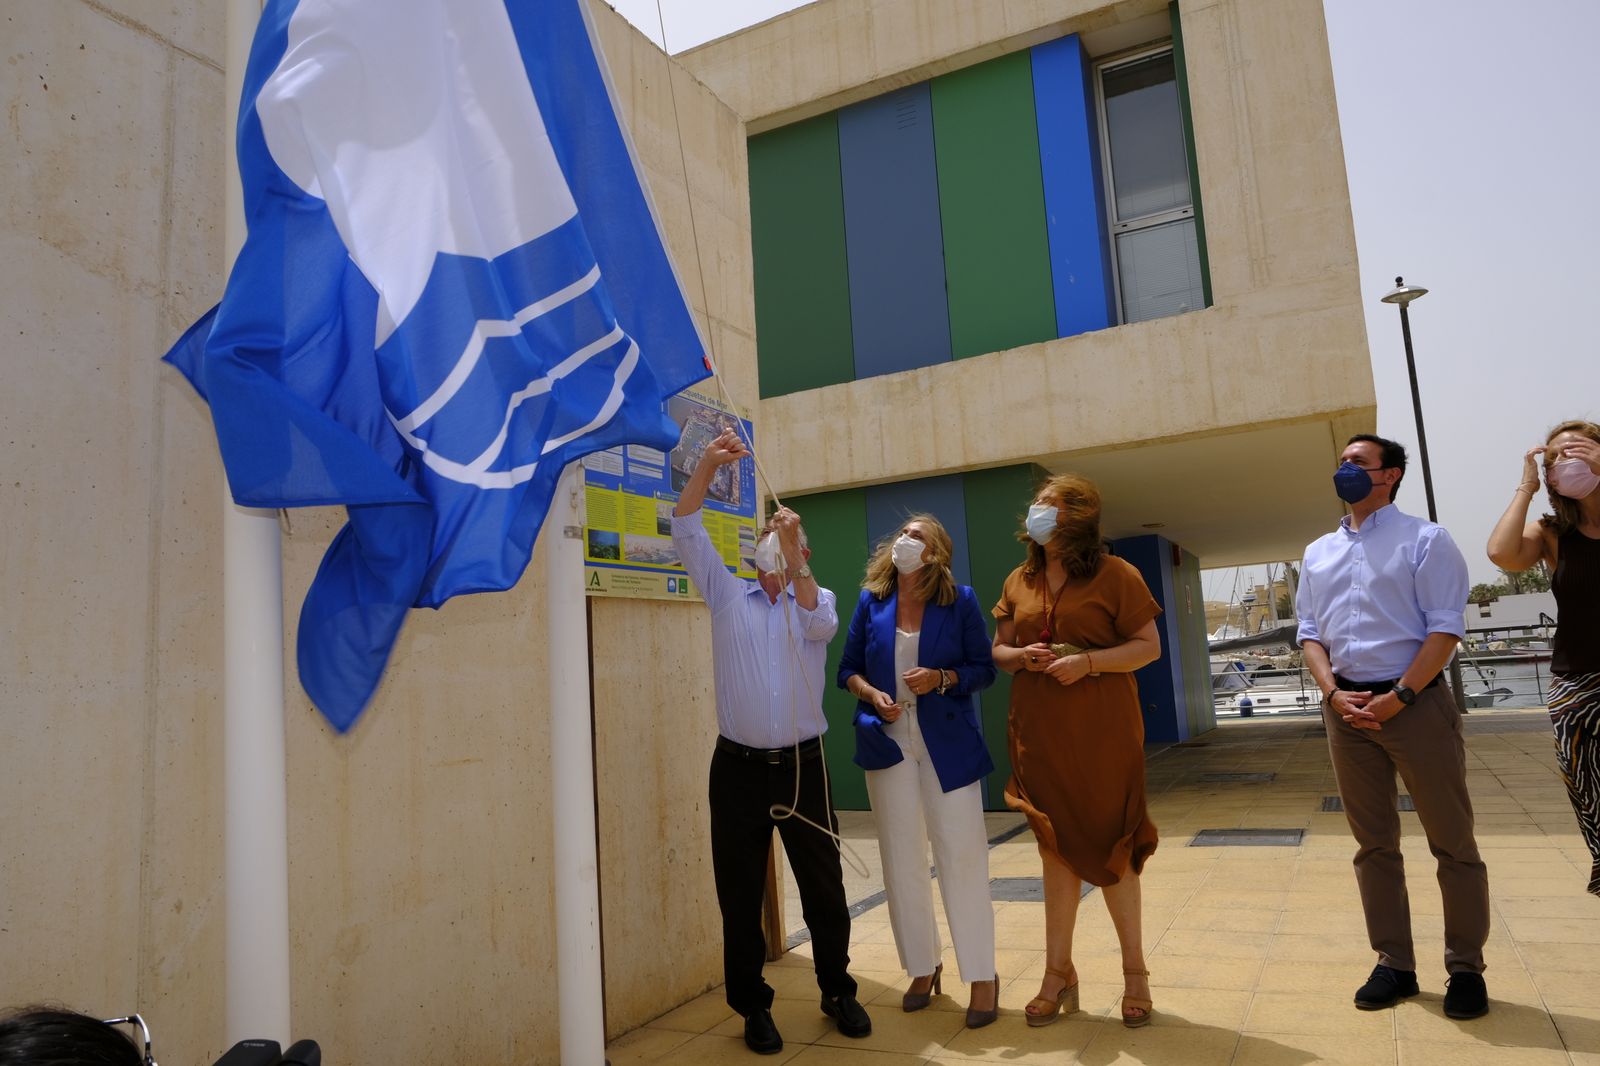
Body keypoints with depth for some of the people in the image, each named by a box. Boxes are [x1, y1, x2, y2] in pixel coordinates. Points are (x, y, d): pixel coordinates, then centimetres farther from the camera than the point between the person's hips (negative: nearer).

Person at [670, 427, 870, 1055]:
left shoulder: (817, 598, 8)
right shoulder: (727, 594, 6)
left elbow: (820, 626, -16)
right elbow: (686, 532, -4)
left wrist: (793, 556, -25)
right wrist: (707, 465, -15)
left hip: (802, 765, 0)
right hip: (738, 767, 0)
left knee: (823, 887, 10)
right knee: (740, 893, 7)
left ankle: (837, 991, 30)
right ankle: (753, 1007, 24)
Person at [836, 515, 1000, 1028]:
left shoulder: (959, 600, -2)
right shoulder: (871, 601, 4)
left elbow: (985, 668, 1)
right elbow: (848, 668, 8)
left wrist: (942, 678, -16)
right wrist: (872, 694, -11)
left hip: (949, 745, -2)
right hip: (888, 744, 3)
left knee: (962, 858, -1)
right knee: (902, 861, 10)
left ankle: (982, 975, 15)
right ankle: (924, 967, 28)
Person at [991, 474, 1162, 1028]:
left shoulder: (1114, 575, -4)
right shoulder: (1019, 582, 10)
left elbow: (1149, 646, -5)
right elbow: (997, 650, 16)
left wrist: (1088, 661, -18)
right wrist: (1021, 657, -7)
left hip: (1102, 732, -4)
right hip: (1038, 733, 4)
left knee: (1109, 847, 5)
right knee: (1056, 846, 11)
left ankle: (1135, 971, 24)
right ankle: (1058, 971, 21)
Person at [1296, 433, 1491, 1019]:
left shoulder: (1425, 540, -3)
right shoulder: (1318, 553, 13)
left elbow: (1446, 627, -10)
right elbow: (1309, 632, 11)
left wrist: (1398, 696, -16)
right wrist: (1333, 692, -4)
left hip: (1415, 702, -4)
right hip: (1347, 707, 5)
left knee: (1452, 841, 4)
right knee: (1373, 843, 10)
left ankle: (1466, 968, 18)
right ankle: (1394, 964, 20)